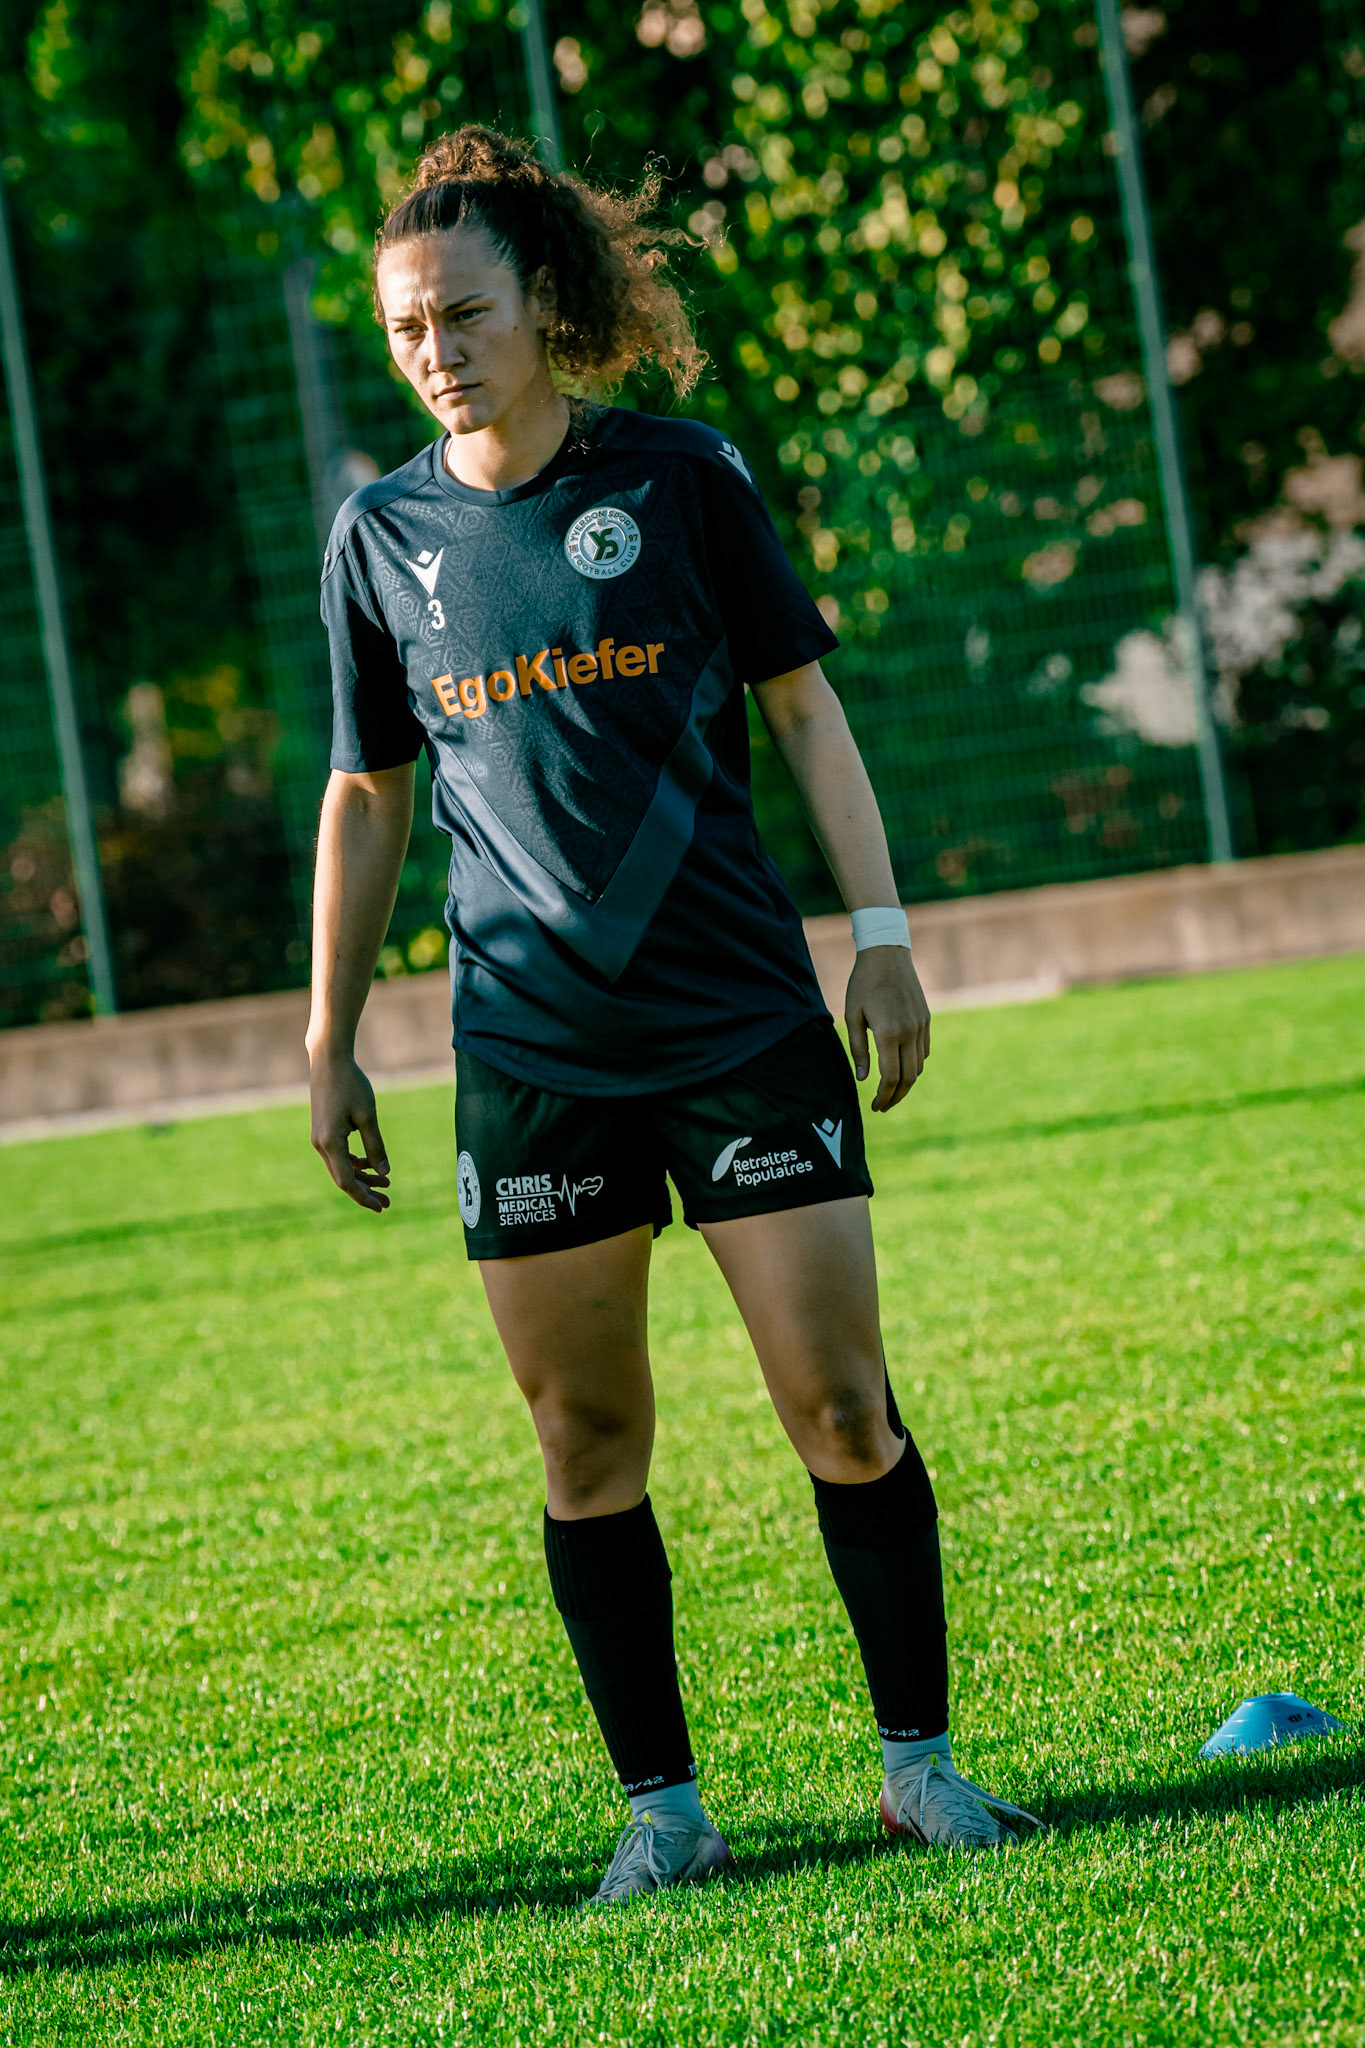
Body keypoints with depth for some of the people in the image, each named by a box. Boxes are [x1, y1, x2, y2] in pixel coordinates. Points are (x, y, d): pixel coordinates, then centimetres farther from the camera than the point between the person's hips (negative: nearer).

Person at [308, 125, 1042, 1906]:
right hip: (528, 1054, 2)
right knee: (585, 1442, 2)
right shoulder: (384, 534, 7)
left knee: (840, 1403, -4)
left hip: (744, 1012, -2)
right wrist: (330, 1042, 13)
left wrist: (881, 933, -1)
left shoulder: (680, 477, 0)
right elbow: (367, 795, 14)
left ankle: (919, 1758, 10)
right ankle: (662, 1806, 11)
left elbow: (801, 703, 5)